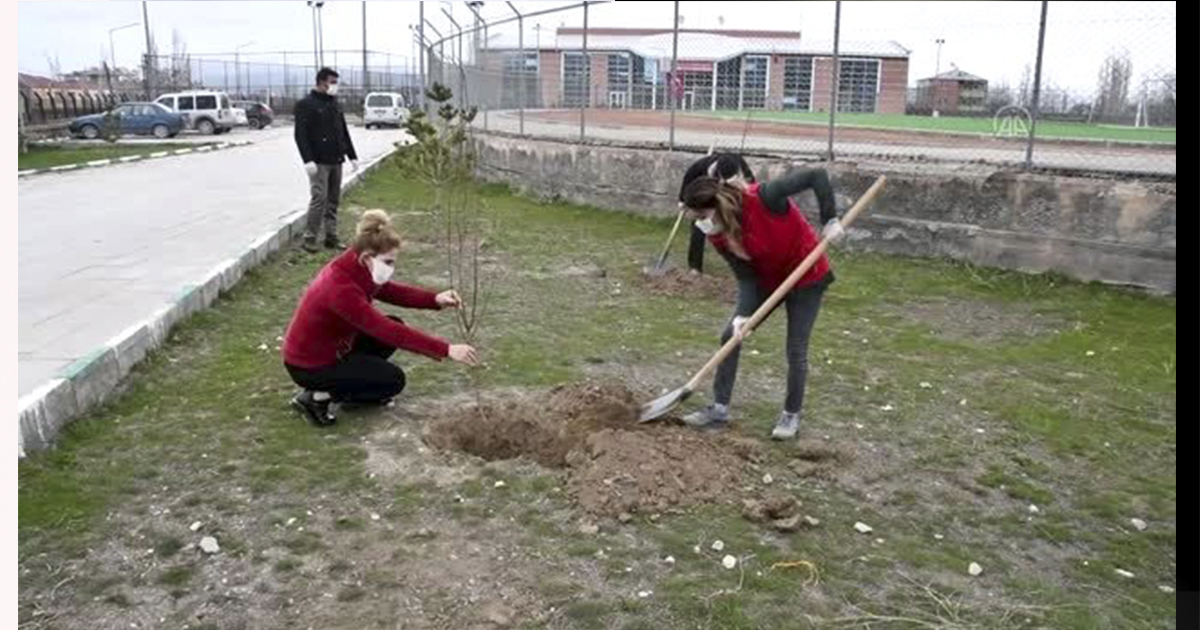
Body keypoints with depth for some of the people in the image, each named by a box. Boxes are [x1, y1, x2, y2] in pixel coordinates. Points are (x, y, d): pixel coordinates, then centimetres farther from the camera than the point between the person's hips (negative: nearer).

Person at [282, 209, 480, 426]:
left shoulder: (355, 267, -7)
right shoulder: (340, 288, -33)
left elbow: (391, 291, 3)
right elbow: (387, 331, -35)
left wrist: (436, 299, -15)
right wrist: (446, 349, -37)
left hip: (331, 346, 9)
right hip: (308, 365, -9)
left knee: (395, 327, 5)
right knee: (393, 380, -9)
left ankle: (348, 385, 16)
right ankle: (317, 396, -2)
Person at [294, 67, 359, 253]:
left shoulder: (334, 104, 17)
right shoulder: (306, 104, -5)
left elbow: (344, 131, 22)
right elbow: (300, 134, -11)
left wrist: (352, 156, 18)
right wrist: (307, 160, -19)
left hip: (336, 161, 7)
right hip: (319, 161, -7)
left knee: (333, 200, 8)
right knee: (319, 198, -11)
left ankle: (331, 237, 15)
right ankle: (310, 238, -3)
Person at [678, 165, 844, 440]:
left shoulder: (763, 198, -34)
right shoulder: (718, 236, -16)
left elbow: (817, 175, -29)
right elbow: (746, 277, -14)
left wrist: (831, 219, -32)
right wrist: (743, 314, -28)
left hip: (806, 276, -5)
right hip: (767, 279, 6)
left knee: (796, 350, -2)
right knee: (730, 336, 0)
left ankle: (791, 415, 17)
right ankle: (720, 409, 9)